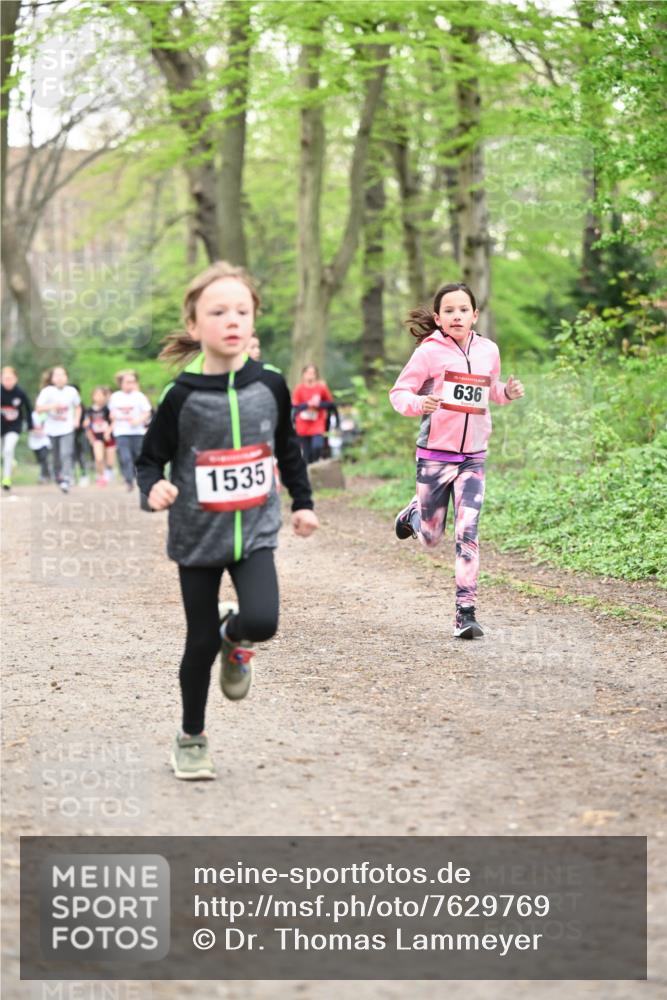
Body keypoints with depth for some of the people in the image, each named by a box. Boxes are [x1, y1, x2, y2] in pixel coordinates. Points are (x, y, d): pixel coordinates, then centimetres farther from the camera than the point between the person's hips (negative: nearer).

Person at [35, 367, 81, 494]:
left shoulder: (72, 391, 0)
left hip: (67, 429, -1)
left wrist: (76, 419, 1)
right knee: (57, 457, 10)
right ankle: (58, 477, 32)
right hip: (52, 429, 1)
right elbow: (38, 408, -9)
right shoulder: (47, 392, -6)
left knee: (66, 454, -17)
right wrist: (52, 406, -23)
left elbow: (78, 407, 17)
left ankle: (66, 480, -23)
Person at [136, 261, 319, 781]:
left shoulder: (270, 384, -4)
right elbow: (151, 459, -5)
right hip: (197, 537, -1)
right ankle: (191, 738, 27)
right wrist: (153, 489, -26)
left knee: (262, 621, -20)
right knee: (201, 642, 5)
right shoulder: (182, 395, -12)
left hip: (255, 530, 1)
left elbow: (288, 447, 12)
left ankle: (235, 639, 18)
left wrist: (303, 502, 15)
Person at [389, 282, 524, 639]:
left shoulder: (488, 351, 6)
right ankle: (414, 513, 47)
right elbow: (398, 393, -6)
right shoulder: (429, 351, -8)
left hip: (472, 458, 2)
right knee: (430, 538, 11)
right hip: (434, 454, -2)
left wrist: (508, 392, 1)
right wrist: (417, 403, -28)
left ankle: (466, 613, -6)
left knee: (467, 535, -10)